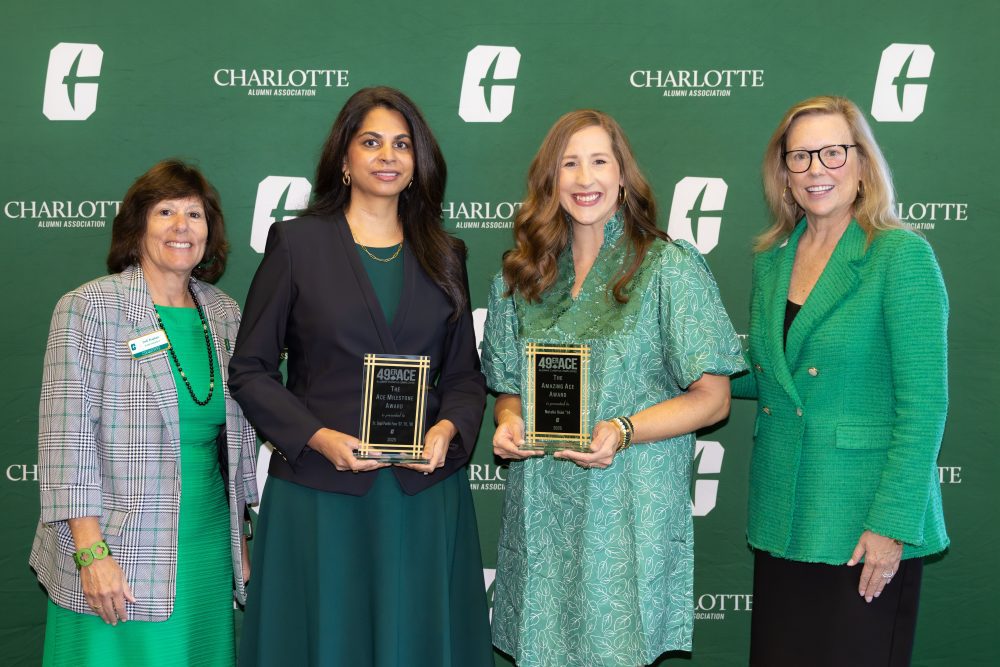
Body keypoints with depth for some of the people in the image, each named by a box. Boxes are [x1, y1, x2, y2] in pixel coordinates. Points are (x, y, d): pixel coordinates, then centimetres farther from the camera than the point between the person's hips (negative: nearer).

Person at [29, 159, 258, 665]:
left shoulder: (225, 314, 8)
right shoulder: (88, 307, -6)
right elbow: (67, 432, -11)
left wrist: (242, 535, 12)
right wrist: (90, 552, -16)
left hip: (210, 551, 5)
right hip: (120, 557, -4)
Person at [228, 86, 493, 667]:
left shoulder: (445, 256, 11)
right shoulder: (297, 243, 2)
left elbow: (466, 374, 11)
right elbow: (250, 369, 0)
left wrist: (448, 429, -9)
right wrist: (317, 437, -14)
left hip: (426, 495, 3)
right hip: (319, 493, -2)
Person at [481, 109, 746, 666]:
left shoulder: (669, 266, -3)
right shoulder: (522, 276, 10)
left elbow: (711, 399, -5)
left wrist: (623, 431, -19)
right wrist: (508, 421, -6)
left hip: (628, 511, -3)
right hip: (540, 513, 4)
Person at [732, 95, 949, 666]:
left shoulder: (901, 254, -11)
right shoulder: (772, 259, 8)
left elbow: (923, 402, -15)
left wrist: (892, 524, -18)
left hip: (863, 527, -6)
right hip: (782, 519, 6)